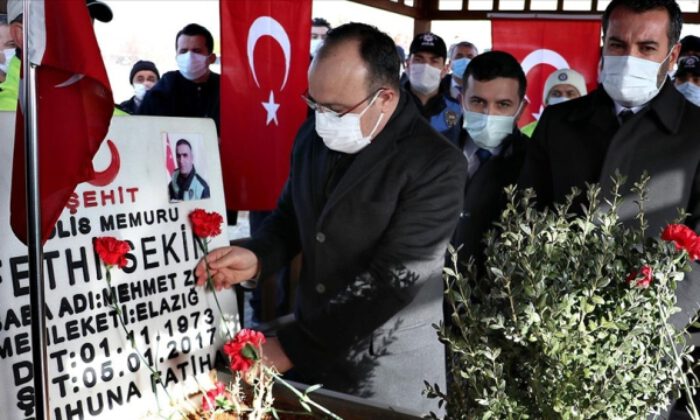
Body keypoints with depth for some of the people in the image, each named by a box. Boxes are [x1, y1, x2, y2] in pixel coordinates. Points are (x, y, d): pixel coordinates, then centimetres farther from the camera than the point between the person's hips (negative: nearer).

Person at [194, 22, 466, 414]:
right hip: (310, 347, 5)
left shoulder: (436, 166, -20)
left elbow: (390, 280, -23)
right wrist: (256, 258, -11)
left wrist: (290, 348, -23)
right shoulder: (314, 134, -2)